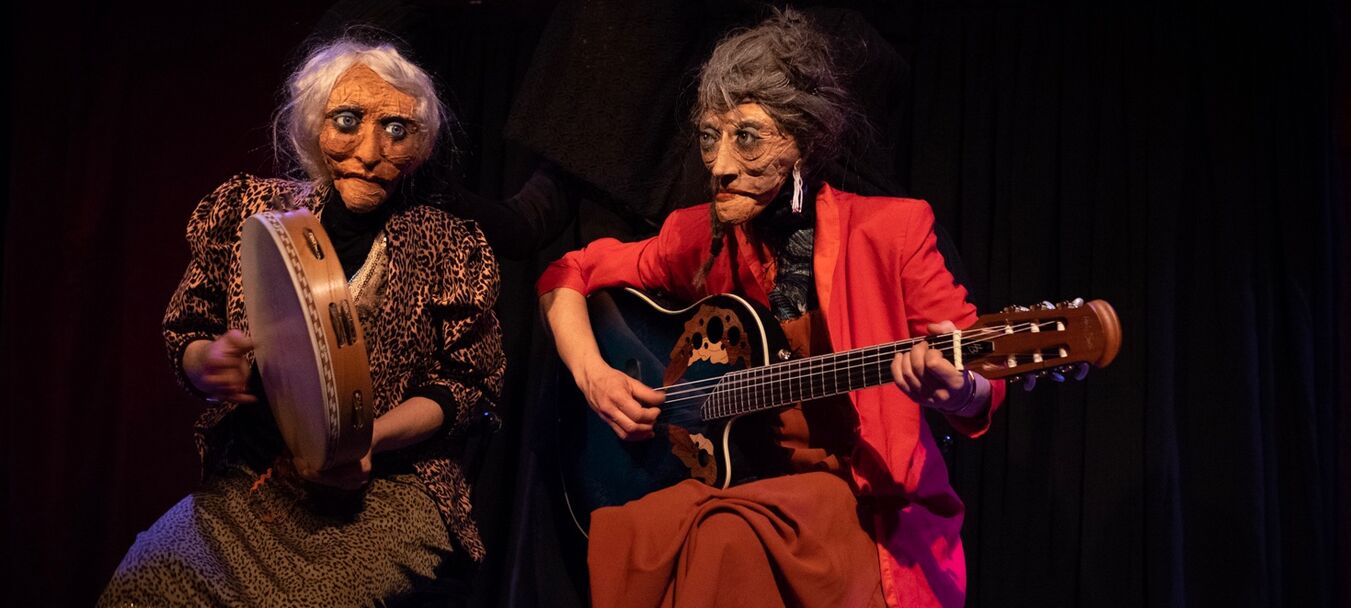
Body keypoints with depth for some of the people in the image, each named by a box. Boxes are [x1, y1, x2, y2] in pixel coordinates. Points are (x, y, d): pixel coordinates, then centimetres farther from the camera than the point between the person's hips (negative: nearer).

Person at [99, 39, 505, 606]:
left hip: (388, 486, -2)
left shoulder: (445, 246, 0)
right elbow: (183, 333, 12)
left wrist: (369, 438, -16)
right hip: (247, 480, 3)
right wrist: (207, 365, -13)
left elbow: (465, 381, 1)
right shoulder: (248, 209, 4)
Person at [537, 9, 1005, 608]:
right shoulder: (701, 237, 3)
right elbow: (570, 274, 15)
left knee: (730, 535, -34)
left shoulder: (890, 230, -7)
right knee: (627, 536, -28)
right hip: (732, 478, 3)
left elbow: (979, 389, -8)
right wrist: (593, 376, -4)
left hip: (864, 495, -3)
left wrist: (955, 393, -33)